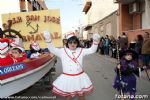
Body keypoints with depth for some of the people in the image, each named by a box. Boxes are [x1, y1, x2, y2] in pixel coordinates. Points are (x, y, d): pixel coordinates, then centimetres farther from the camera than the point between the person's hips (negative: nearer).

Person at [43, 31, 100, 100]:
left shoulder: (81, 50, 2)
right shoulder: (62, 51, -5)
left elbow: (92, 50, -1)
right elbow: (52, 49, -16)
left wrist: (95, 42, -19)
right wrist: (48, 40, -32)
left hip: (80, 77, 2)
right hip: (67, 78, -2)